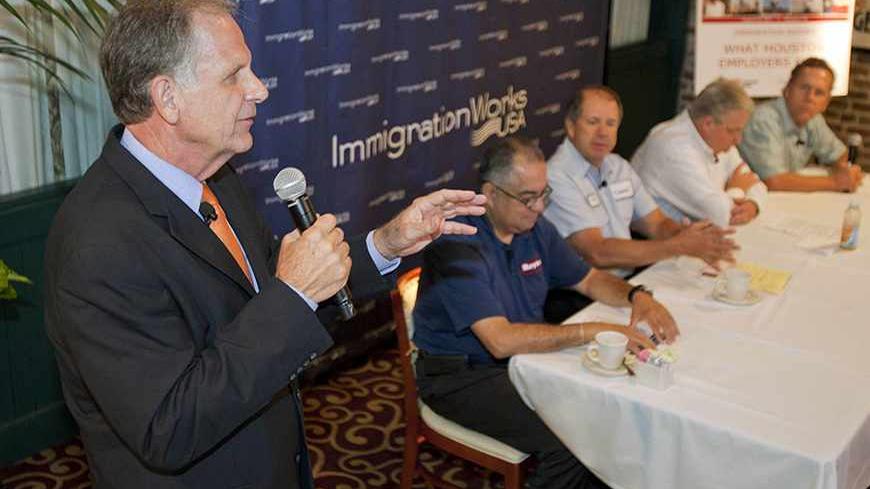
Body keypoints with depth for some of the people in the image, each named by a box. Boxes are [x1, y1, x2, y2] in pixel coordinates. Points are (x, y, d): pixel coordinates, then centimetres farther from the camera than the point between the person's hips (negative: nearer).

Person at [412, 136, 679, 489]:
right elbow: (501, 341, -30)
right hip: (463, 376, -7)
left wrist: (637, 296, -7)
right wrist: (593, 331, -30)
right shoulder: (458, 245, -23)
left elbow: (590, 279, 14)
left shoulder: (535, 228, 2)